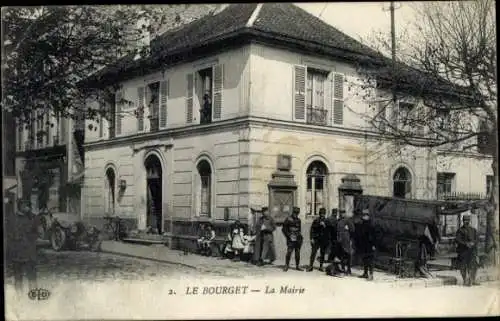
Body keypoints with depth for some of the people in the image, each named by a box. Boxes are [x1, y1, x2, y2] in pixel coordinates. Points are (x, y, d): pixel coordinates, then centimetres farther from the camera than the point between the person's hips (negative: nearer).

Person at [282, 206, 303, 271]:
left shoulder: (298, 220, 13)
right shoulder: (288, 219, -3)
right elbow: (284, 229, -2)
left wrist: (299, 235, 10)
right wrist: (289, 235, -8)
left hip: (297, 239, 5)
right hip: (291, 239, -5)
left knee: (297, 252, 6)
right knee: (289, 251, -12)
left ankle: (297, 266, 14)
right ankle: (286, 265, -3)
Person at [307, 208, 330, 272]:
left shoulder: (327, 221, 6)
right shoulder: (316, 220, 1)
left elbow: (329, 231, 9)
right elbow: (312, 229, 0)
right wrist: (312, 238, -6)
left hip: (324, 240, 2)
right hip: (316, 239, -2)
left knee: (322, 253, 7)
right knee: (313, 252, -6)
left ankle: (321, 266, 16)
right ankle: (310, 266, -3)